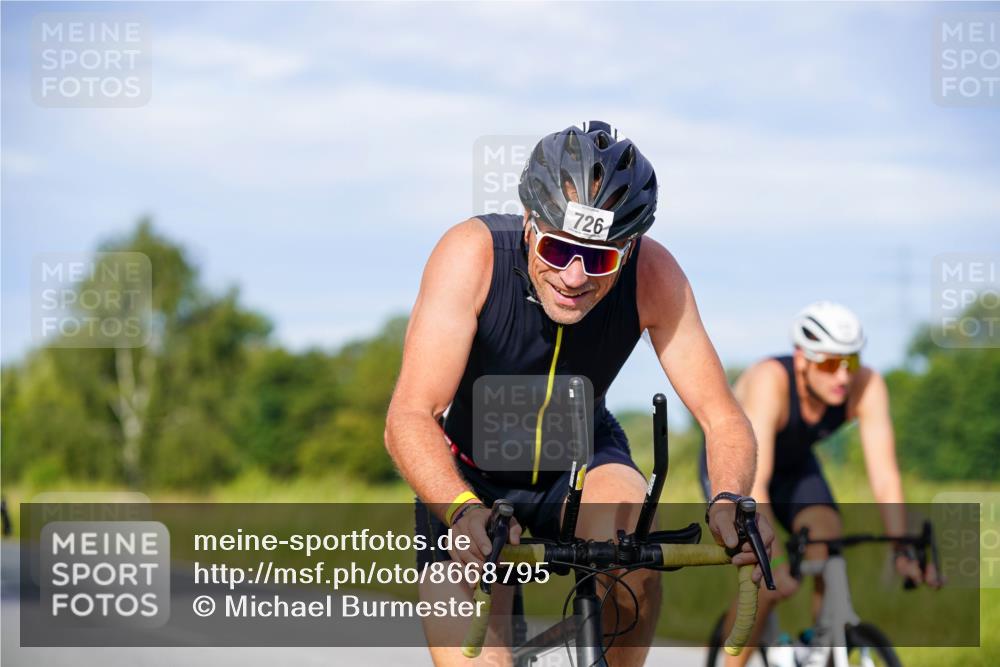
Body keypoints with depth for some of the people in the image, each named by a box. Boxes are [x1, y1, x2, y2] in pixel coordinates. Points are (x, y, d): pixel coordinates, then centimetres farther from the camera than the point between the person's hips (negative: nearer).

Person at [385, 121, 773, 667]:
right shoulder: (473, 253, -31)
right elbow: (409, 416, -37)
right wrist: (463, 513, -57)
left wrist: (730, 501, -46)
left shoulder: (653, 275, -25)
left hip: (583, 463, 1)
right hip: (471, 476, -1)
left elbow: (721, 418, -23)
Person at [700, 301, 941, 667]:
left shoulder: (867, 386, -29)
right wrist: (773, 561, -56)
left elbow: (884, 475, -29)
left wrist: (902, 551, -40)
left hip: (795, 467, 4)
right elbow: (753, 485, -47)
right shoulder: (770, 381, -40)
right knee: (770, 582, -23)